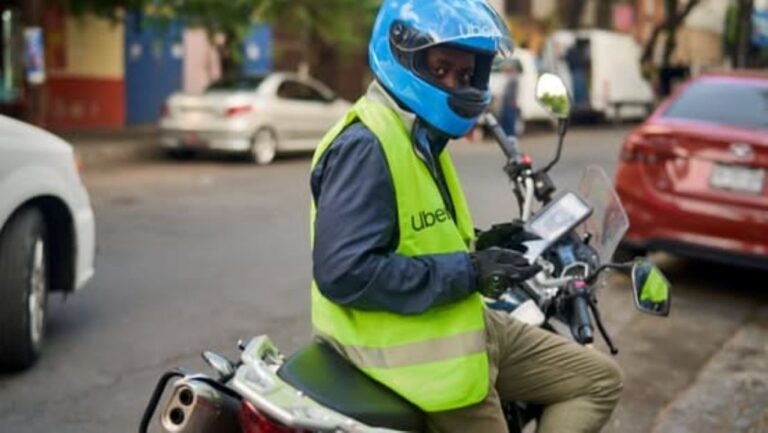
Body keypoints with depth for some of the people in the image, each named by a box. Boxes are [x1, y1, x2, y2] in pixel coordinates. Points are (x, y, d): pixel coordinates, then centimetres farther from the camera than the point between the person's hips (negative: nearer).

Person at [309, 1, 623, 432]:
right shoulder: (365, 146, -21)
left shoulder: (421, 136, 11)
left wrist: (476, 247, 5)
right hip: (413, 346, -10)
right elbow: (344, 273, -30)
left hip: (456, 322, 10)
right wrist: (466, 272, -24)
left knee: (600, 379, 13)